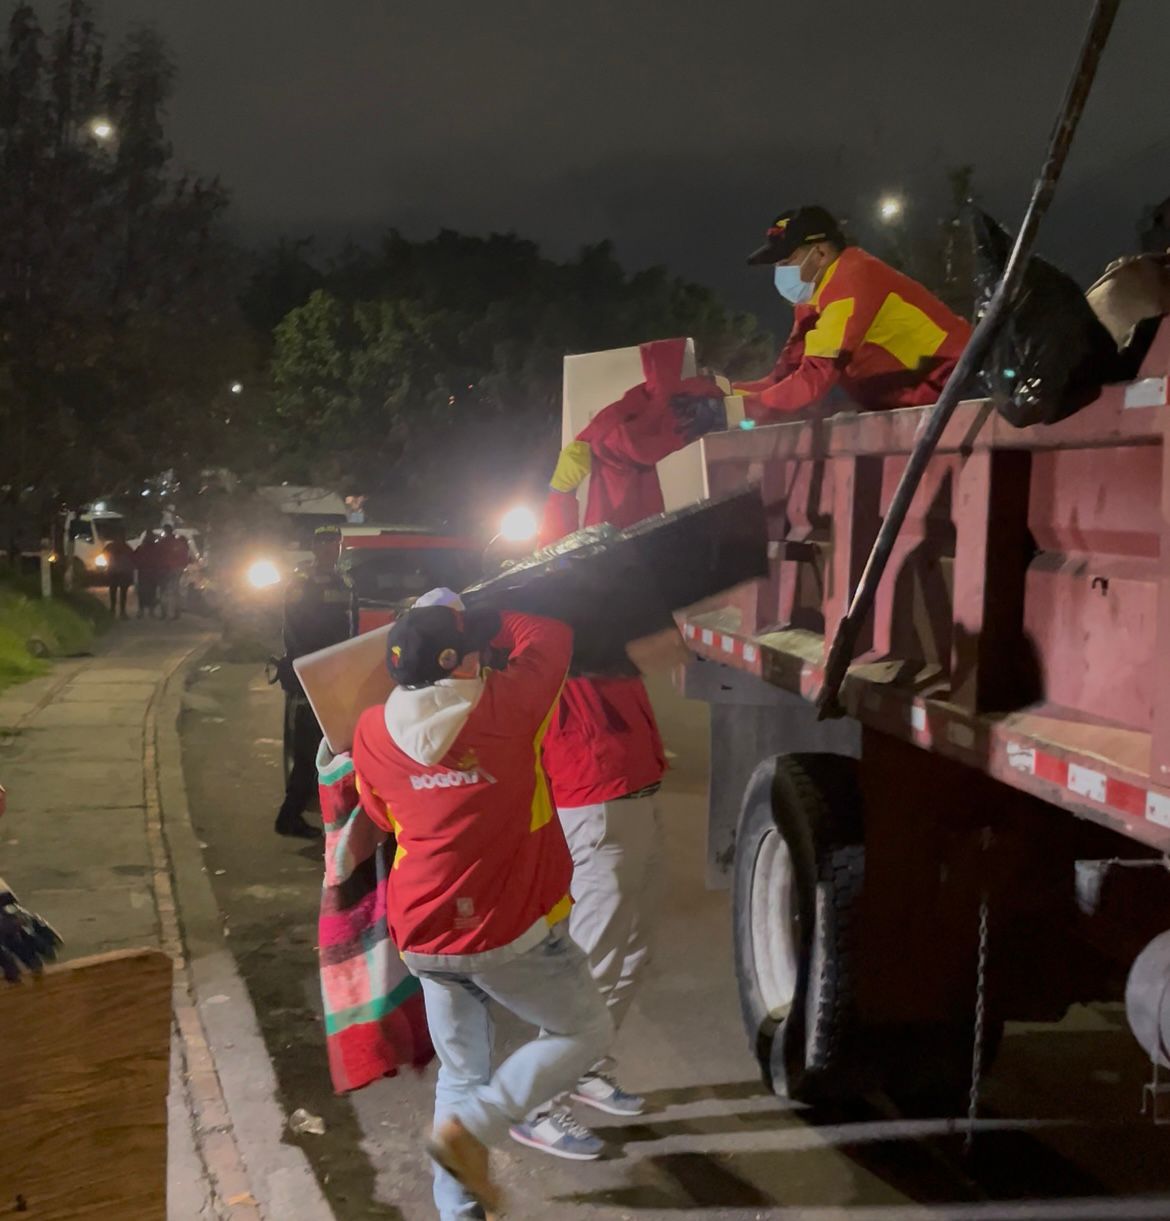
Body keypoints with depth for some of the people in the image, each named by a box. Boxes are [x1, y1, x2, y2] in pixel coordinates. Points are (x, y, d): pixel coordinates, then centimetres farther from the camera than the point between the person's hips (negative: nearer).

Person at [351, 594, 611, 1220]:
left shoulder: (372, 733, -3)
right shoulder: (506, 708, -15)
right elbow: (548, 635, 3)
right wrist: (472, 624, 13)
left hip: (424, 938, 5)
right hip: (512, 931, -5)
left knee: (461, 1074, 20)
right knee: (586, 1032, 15)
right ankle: (471, 1126, 0)